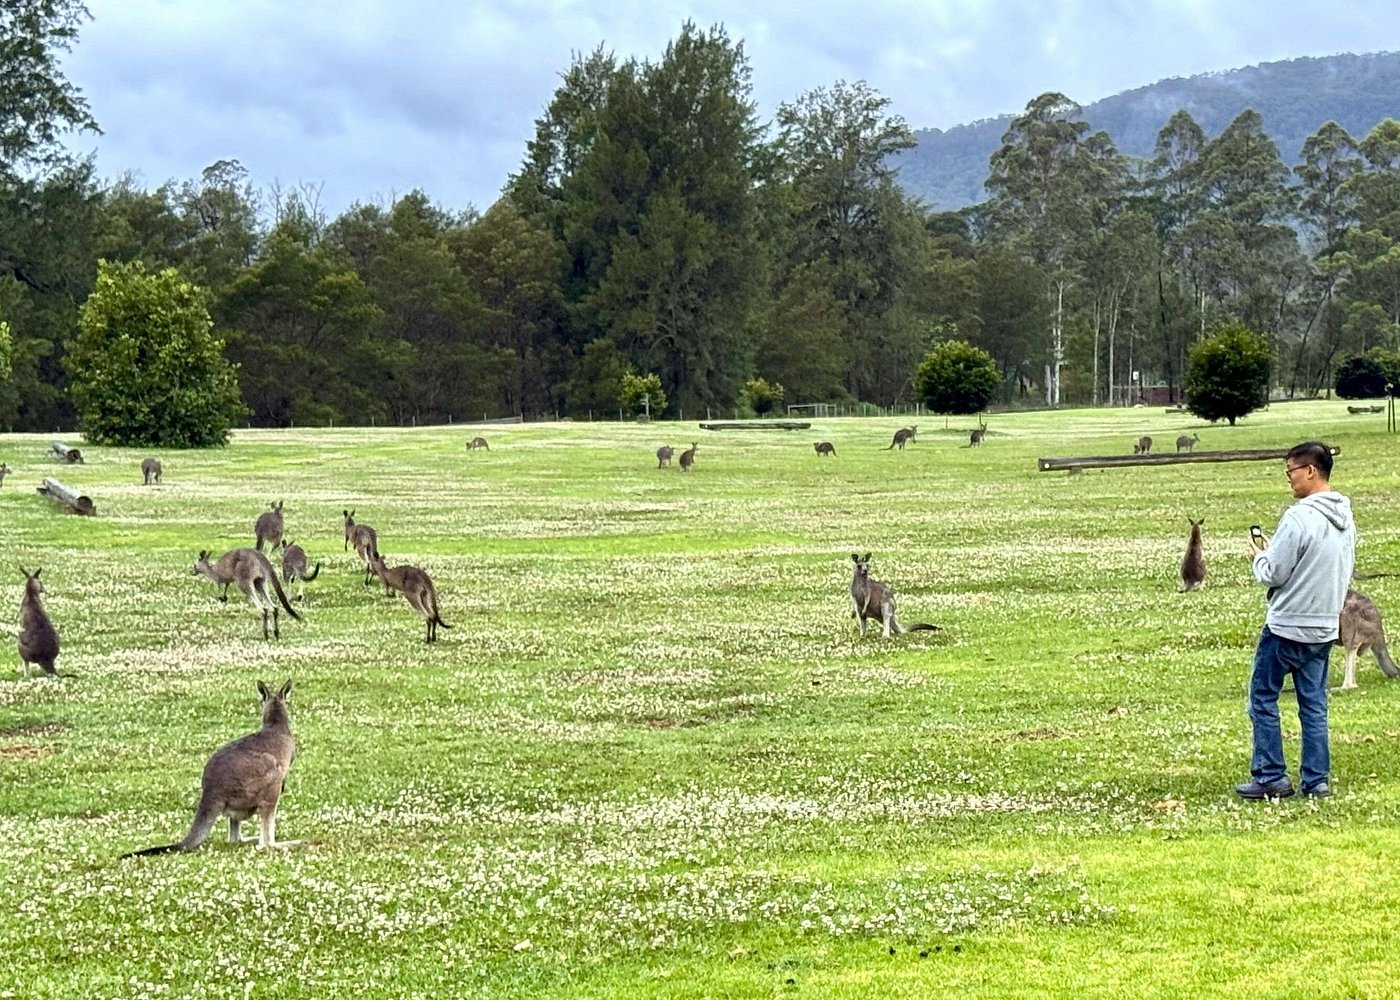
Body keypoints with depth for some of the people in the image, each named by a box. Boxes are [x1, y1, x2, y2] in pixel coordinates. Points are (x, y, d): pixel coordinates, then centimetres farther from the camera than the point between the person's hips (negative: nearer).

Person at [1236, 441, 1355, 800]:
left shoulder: (1299, 517, -20)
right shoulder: (1346, 519, 6)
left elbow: (1274, 574, -19)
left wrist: (1259, 558, 4)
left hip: (1287, 627, -7)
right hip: (1324, 628, 7)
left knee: (1263, 698, 5)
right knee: (1314, 706, 12)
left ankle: (1271, 778, 4)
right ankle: (1317, 780, 11)